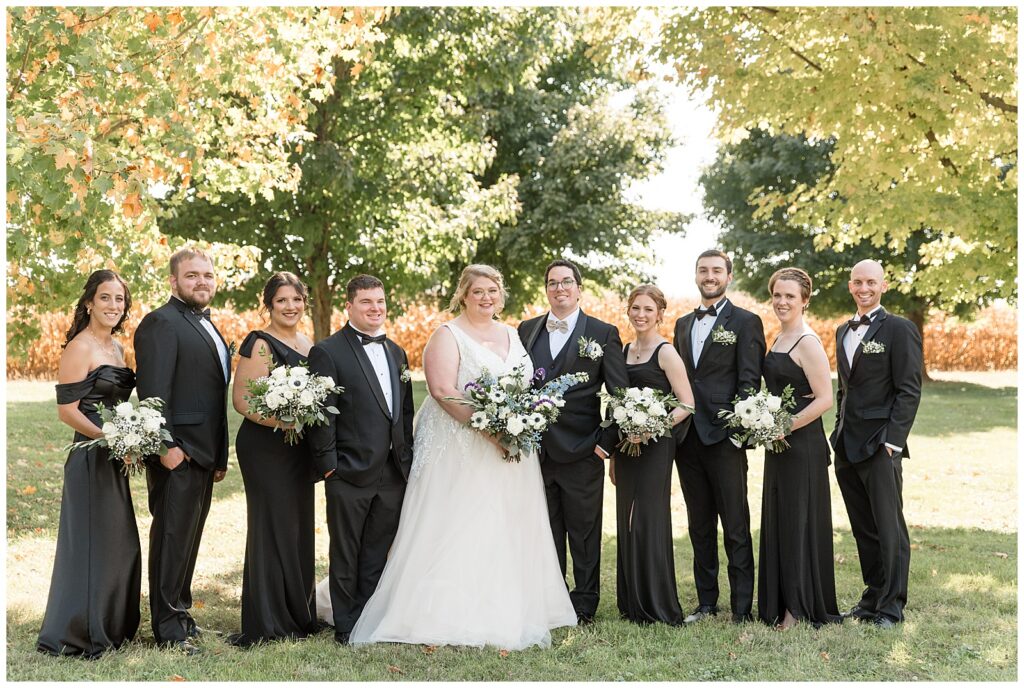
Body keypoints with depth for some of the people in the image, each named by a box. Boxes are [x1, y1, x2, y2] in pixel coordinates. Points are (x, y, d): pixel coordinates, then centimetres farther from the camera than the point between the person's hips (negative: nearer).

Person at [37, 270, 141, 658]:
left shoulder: (117, 347, 13)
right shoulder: (79, 347, -12)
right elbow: (67, 410, -15)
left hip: (114, 458, 9)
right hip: (90, 459, -9)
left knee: (120, 545, 14)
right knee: (91, 543, -2)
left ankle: (112, 627, 25)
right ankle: (76, 634, 8)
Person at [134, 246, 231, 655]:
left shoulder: (206, 327, 19)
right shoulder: (162, 323, -11)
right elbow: (154, 391, -19)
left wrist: (220, 455, 20)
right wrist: (166, 446, -24)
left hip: (203, 454, 9)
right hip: (177, 453, -9)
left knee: (189, 537, 16)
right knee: (172, 538, -2)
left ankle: (179, 611, 26)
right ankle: (168, 628, 5)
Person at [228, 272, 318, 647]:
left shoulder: (307, 343, 12)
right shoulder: (260, 344, -12)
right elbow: (240, 398, -16)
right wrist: (279, 421, -27)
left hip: (300, 449, 8)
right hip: (266, 448, -8)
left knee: (300, 527, 13)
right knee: (272, 528, -4)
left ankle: (298, 613, 25)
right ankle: (267, 623, 4)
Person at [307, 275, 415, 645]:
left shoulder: (396, 353, 15)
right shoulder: (328, 352, -6)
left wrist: (407, 460, 12)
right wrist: (328, 465, -14)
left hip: (392, 475, 6)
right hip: (350, 475, -6)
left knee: (377, 557, 12)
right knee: (346, 556, 5)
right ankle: (346, 628, 14)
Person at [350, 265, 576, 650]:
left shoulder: (512, 336, 16)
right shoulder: (448, 336, -3)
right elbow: (443, 391, -15)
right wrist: (489, 428, -21)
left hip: (512, 448, 6)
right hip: (461, 450, -6)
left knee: (505, 533, 7)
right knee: (455, 532, -7)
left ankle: (505, 615, 14)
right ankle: (447, 617, -3)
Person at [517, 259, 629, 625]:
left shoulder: (603, 333, 0)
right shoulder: (527, 330, 11)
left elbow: (620, 392, -1)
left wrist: (607, 442, -8)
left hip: (581, 451, -3)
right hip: (536, 450, 3)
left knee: (584, 533, 5)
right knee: (546, 533, 11)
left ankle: (584, 607, 15)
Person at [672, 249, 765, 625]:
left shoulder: (745, 322, -2)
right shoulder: (683, 324, 17)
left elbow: (749, 381, -7)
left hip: (724, 437, -6)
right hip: (687, 437, 6)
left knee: (735, 526, -2)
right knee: (700, 526, 11)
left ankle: (742, 607, 3)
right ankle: (706, 602, 19)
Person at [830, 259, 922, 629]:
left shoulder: (899, 329, -5)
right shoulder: (843, 332, 16)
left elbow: (909, 390, -9)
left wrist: (892, 440, -15)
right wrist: (839, 433, 14)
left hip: (881, 445, -7)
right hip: (847, 446, 7)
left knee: (889, 528, -2)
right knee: (863, 529, 11)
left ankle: (892, 606, 6)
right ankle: (872, 597, 20)